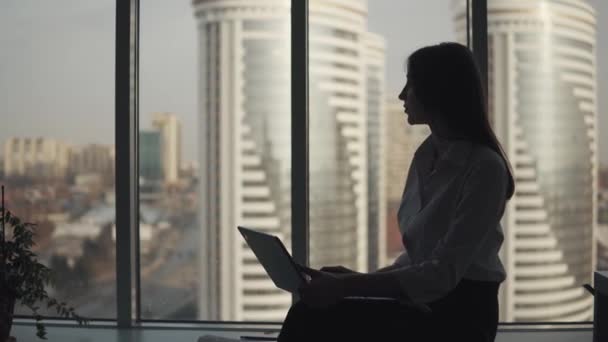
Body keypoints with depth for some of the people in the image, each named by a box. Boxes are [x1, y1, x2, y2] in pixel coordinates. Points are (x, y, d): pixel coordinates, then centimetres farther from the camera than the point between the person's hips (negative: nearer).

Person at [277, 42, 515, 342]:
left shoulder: (485, 167, -15)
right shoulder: (426, 156, 11)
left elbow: (443, 273, -20)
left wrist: (348, 286, -23)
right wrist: (362, 278, -1)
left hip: (460, 315, -7)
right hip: (423, 303, 7)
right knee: (311, 313, -17)